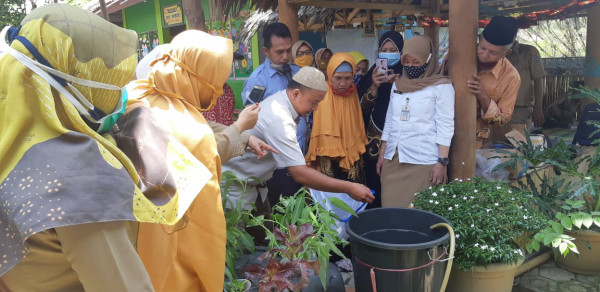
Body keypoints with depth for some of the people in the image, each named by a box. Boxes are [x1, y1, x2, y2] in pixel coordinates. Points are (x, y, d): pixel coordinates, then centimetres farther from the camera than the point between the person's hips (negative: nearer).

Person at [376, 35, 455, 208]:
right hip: (393, 159, 5)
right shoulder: (397, 85, 15)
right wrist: (382, 155, 14)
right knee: (391, 209, 5)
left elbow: (445, 126, -7)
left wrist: (442, 162, -14)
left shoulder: (441, 86, -1)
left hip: (424, 161, -5)